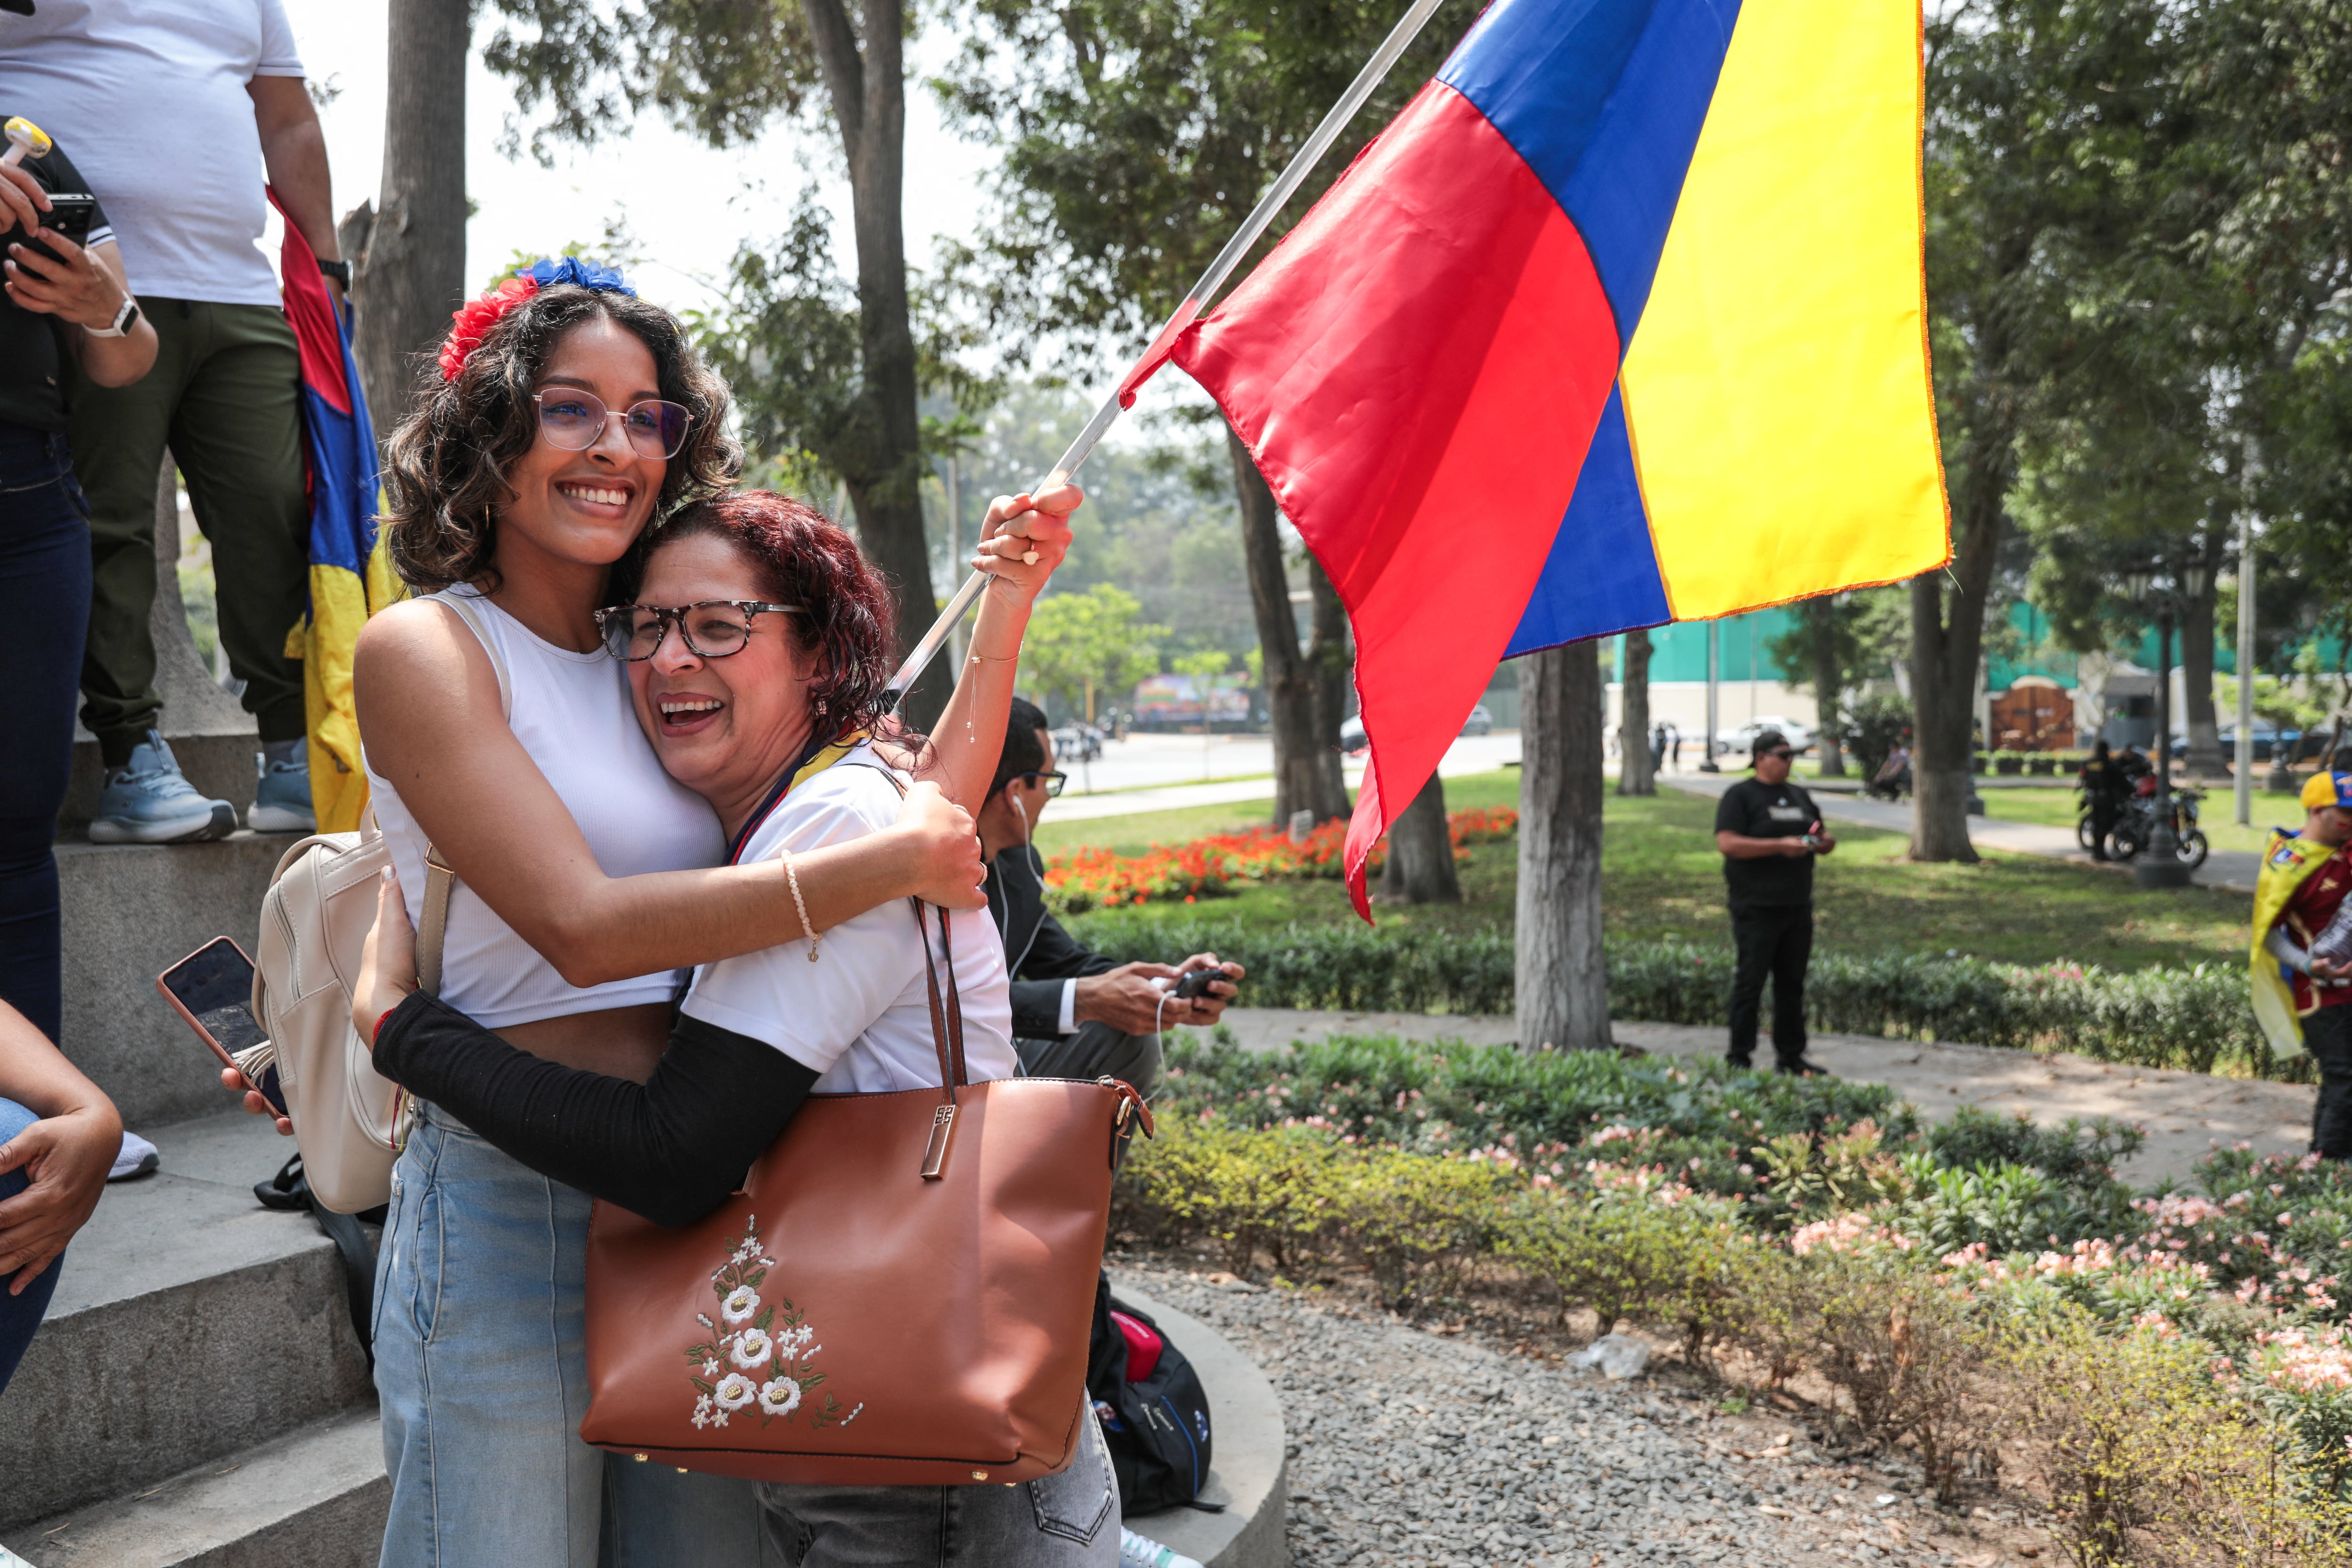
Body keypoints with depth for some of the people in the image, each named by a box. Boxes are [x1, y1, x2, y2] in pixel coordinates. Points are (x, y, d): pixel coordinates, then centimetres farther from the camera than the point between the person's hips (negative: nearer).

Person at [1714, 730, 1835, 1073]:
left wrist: (1824, 842, 0)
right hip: (1757, 908, -7)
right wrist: (1781, 845, -21)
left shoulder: (1800, 796, 18)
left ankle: (1791, 1056, 17)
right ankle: (1740, 1058, 1)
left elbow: (1823, 837, 26)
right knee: (1750, 982, -4)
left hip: (1798, 906, 7)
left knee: (1792, 984, 10)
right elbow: (1728, 843, -16)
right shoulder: (1740, 796, -4)